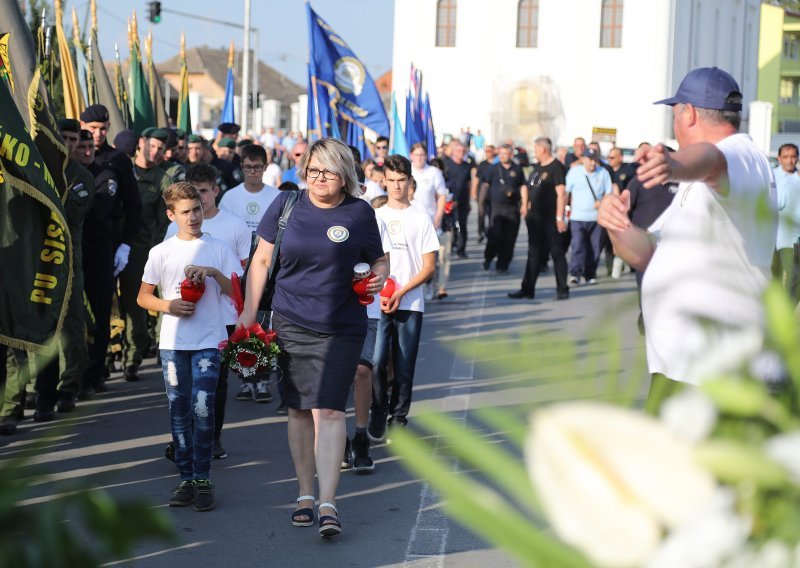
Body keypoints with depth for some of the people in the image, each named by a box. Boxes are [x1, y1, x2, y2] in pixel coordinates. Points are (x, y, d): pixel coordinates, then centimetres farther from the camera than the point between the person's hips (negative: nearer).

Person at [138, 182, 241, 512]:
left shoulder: (218, 249, 4)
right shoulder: (161, 252, 5)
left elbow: (237, 293, 2)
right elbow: (143, 297, 10)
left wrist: (213, 272, -13)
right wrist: (169, 306, -8)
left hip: (208, 341, -2)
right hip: (172, 342, 2)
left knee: (202, 408, -10)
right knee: (179, 410, 5)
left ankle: (203, 478, -2)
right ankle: (186, 478, 13)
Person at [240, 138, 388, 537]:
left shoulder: (359, 213, -2)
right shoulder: (287, 204, 2)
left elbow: (379, 260, 11)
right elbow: (261, 260, 8)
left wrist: (380, 276, -12)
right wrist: (249, 312, 4)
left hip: (341, 328, -2)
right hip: (290, 323, 3)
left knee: (329, 411, -11)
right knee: (298, 410, 10)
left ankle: (328, 504, -12)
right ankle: (305, 494, 23)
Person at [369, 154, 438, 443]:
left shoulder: (420, 219, 4)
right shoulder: (374, 217, 7)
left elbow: (429, 266, 2)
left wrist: (401, 292, -10)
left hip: (410, 303, 0)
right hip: (377, 302, 0)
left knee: (405, 366, 3)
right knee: (377, 361, -10)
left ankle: (398, 417, 15)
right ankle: (378, 412, 7)